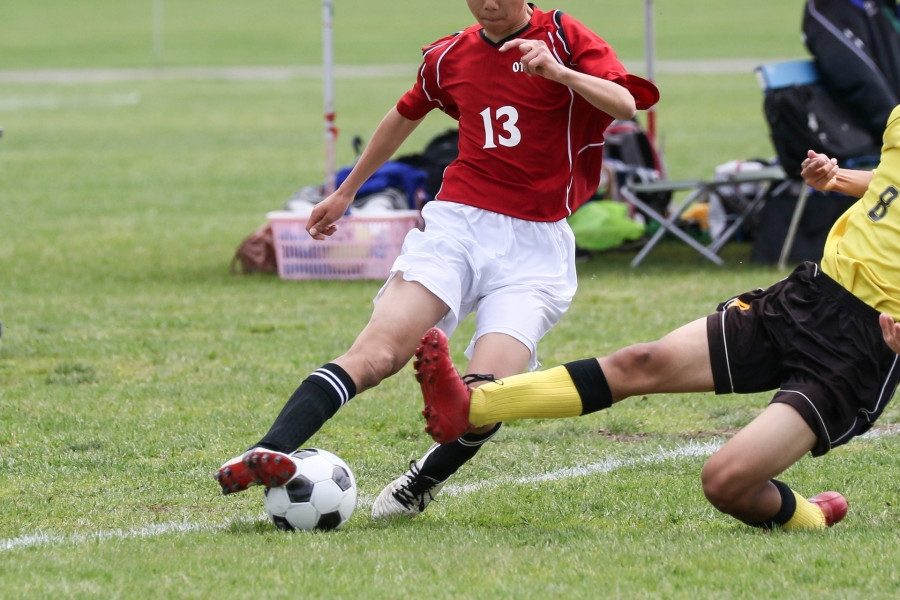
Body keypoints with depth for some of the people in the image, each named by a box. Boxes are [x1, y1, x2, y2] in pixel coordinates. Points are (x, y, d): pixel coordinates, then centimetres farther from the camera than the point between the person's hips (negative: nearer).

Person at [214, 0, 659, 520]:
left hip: (535, 245, -2)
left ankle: (423, 483, 8)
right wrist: (346, 192, 42)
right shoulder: (451, 56, 15)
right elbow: (406, 115, 34)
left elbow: (626, 105, -13)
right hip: (458, 223, 2)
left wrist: (559, 71, -30)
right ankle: (270, 454, -38)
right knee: (377, 351, -23)